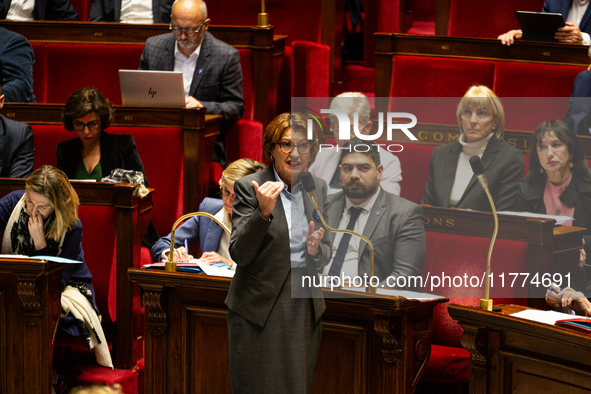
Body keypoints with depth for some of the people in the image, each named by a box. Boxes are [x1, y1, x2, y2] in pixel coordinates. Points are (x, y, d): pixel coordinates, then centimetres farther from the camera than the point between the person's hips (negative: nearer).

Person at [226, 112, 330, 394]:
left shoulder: (317, 188, 8)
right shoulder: (248, 187, -7)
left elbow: (326, 252, 14)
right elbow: (239, 255, -14)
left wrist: (315, 250, -10)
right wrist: (263, 212, -27)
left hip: (305, 305, 4)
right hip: (260, 307, -4)